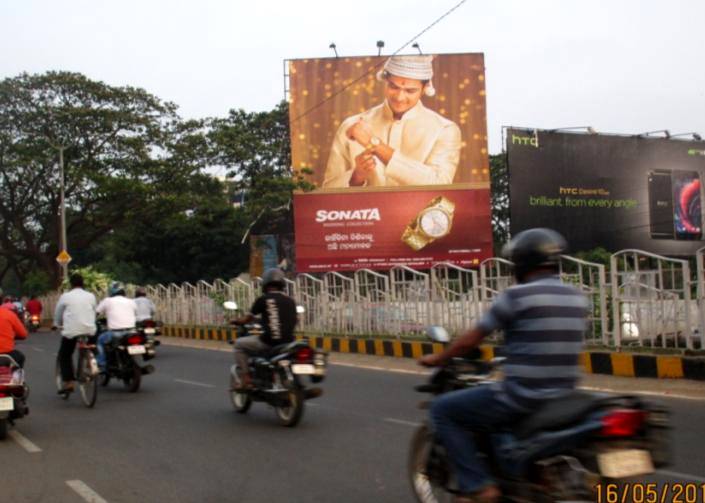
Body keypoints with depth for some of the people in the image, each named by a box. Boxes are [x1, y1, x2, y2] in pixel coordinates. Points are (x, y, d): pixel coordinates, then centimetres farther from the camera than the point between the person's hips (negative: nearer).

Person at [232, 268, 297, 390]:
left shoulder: (263, 299, -2)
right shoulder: (290, 300, 12)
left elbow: (248, 318, 5)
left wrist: (237, 321, 25)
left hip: (268, 341, -5)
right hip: (288, 342, 5)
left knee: (239, 344, 15)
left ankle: (245, 378, 5)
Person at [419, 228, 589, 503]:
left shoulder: (515, 296, -12)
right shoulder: (577, 298, 7)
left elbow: (470, 340, -4)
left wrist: (437, 359, 14)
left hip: (522, 396, -7)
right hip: (563, 397, 8)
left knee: (443, 409, 6)